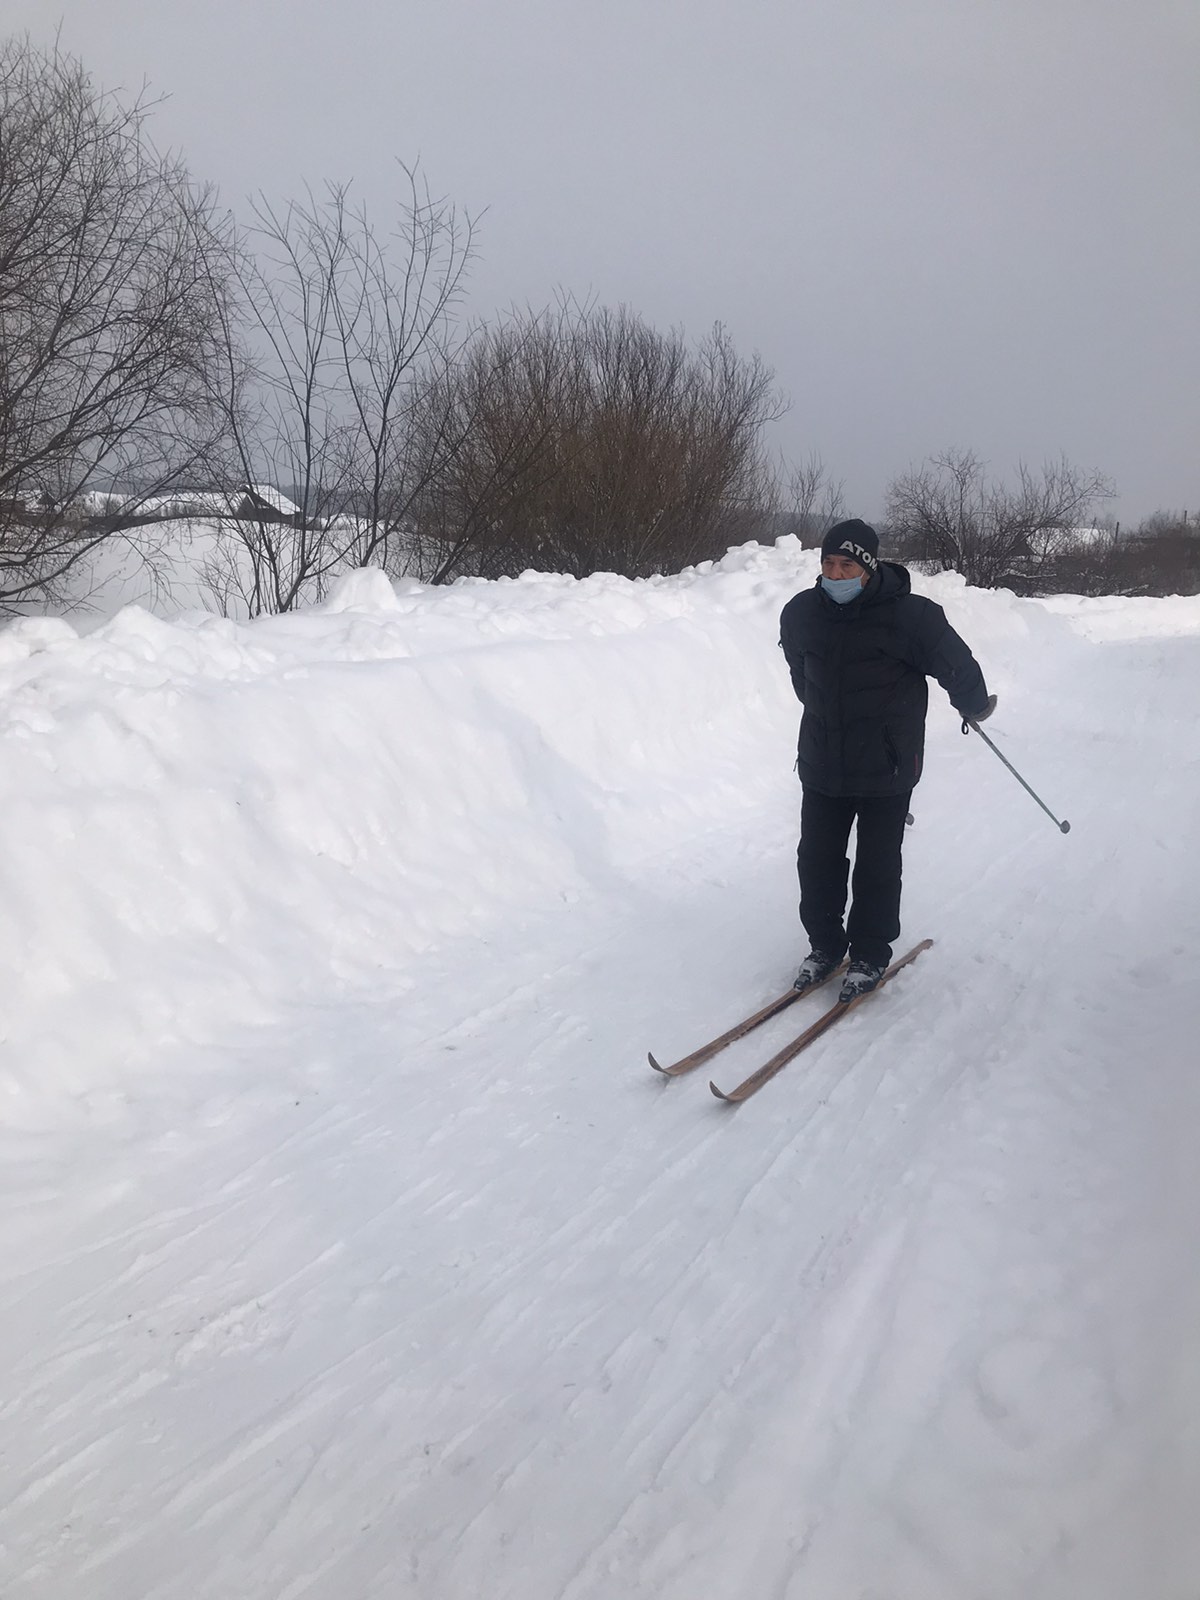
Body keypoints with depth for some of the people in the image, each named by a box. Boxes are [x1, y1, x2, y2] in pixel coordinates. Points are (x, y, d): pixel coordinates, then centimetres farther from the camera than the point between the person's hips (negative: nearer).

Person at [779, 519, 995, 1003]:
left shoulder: (909, 615, -18)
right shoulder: (800, 613, -3)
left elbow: (958, 667, -3)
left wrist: (975, 708, 13)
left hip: (886, 768, -4)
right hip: (822, 763, 4)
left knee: (877, 867, 5)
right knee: (817, 859, 10)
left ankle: (870, 956, 21)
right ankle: (824, 944, 28)